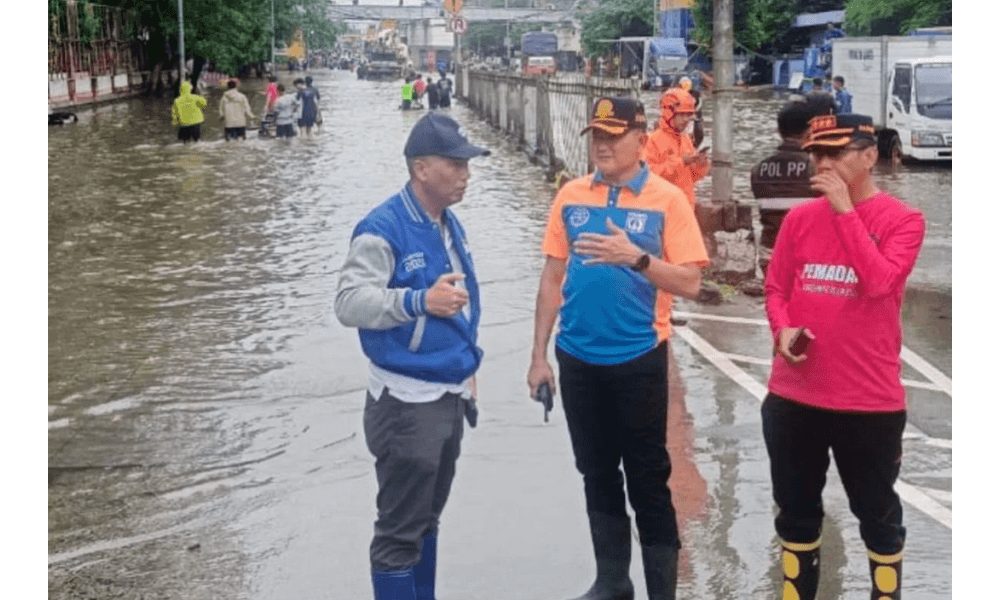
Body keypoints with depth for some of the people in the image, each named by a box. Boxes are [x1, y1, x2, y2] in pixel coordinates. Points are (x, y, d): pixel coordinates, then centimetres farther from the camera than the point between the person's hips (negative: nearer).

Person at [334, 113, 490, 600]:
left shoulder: (450, 225, 11)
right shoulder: (383, 228, -17)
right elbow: (349, 301, -26)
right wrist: (419, 301, -38)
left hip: (449, 396, 9)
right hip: (406, 402, -8)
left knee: (427, 521, 19)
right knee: (400, 531, -1)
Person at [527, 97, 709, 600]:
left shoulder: (667, 200, -7)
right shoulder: (570, 196, 4)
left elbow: (690, 282, -10)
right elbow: (552, 278, 7)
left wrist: (636, 258, -25)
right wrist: (539, 355, 5)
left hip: (638, 359, -4)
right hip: (578, 359, 4)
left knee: (648, 480, 3)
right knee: (597, 474, 15)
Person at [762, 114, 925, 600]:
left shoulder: (902, 220, -6)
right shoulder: (799, 218, 5)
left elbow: (879, 281, -22)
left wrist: (845, 210, -19)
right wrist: (782, 330, -9)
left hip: (870, 398, -4)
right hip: (793, 394, 4)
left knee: (877, 514, 11)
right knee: (796, 510, 17)